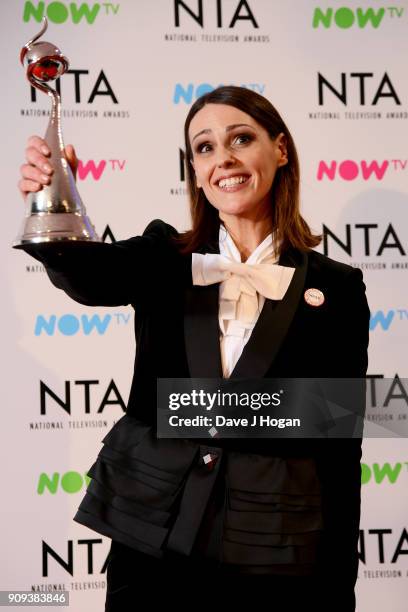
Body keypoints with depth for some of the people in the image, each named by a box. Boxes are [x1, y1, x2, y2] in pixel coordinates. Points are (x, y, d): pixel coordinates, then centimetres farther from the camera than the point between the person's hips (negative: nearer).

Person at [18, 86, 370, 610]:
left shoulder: (335, 287, 0)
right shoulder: (162, 257, 4)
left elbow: (341, 444, 1)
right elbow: (89, 276, -18)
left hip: (276, 556, -1)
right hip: (148, 537, 1)